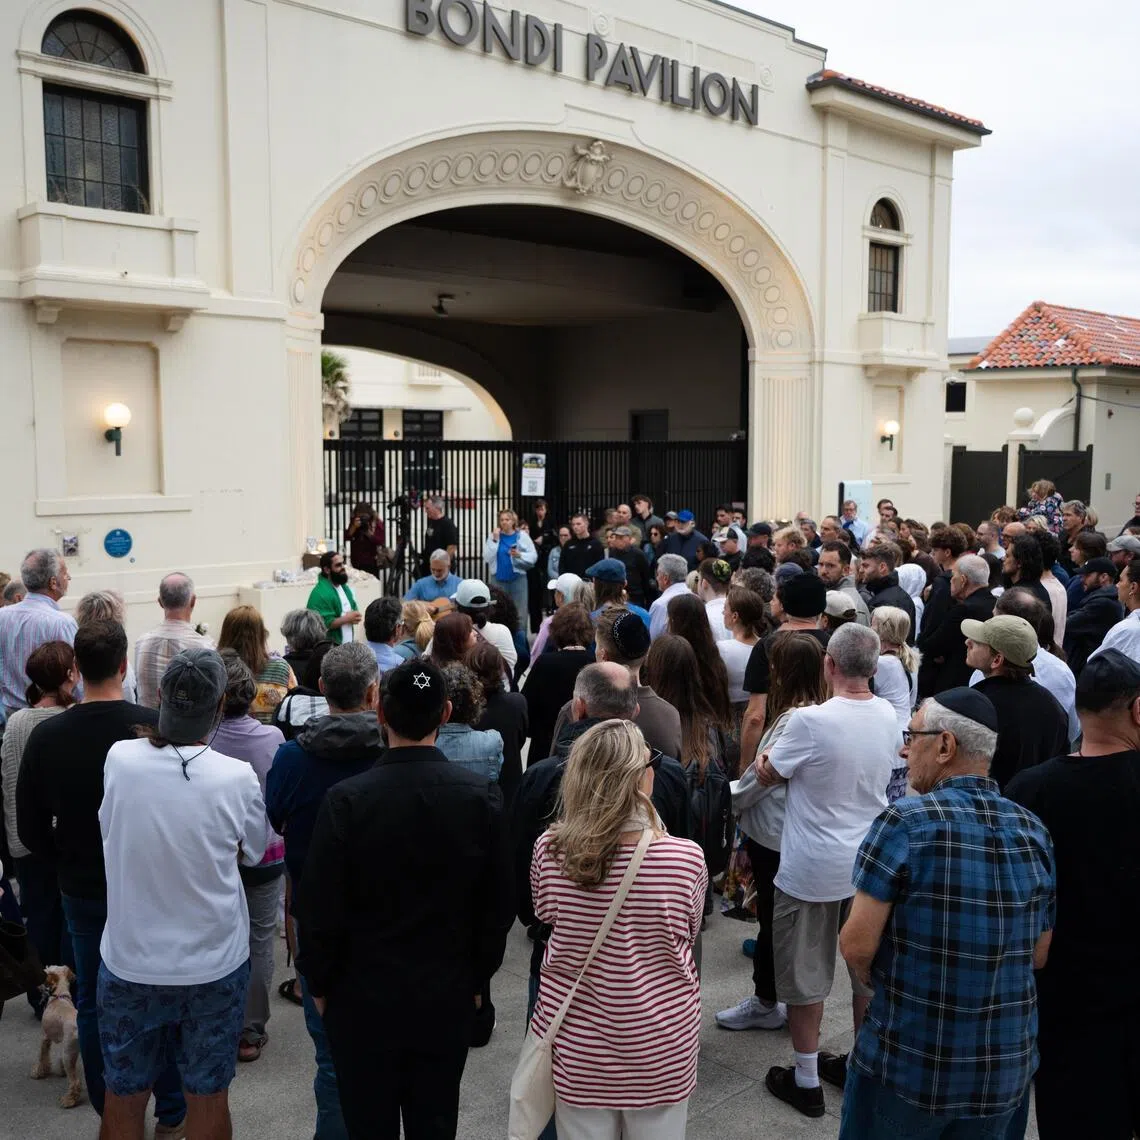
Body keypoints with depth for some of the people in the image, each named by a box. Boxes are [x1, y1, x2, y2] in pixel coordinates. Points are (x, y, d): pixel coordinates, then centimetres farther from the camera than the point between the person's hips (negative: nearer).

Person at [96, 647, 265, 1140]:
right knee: (208, 1096, 16)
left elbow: (109, 831, 3)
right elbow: (252, 852, -3)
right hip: (215, 965, -1)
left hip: (129, 962, 1)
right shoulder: (237, 778, -19)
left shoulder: (118, 758, -15)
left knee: (124, 1095, 20)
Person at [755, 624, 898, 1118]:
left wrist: (764, 761, 14)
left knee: (804, 973, 10)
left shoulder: (810, 721, -23)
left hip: (811, 871, -6)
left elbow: (768, 776, -9)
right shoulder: (889, 716, -4)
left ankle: (806, 1080, 21)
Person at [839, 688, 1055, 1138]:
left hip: (905, 1065, -4)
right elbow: (1039, 954, 7)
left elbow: (857, 946, -17)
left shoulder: (905, 822, -18)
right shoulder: (1034, 831, -2)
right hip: (1006, 1070, 4)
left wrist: (878, 981, 3)